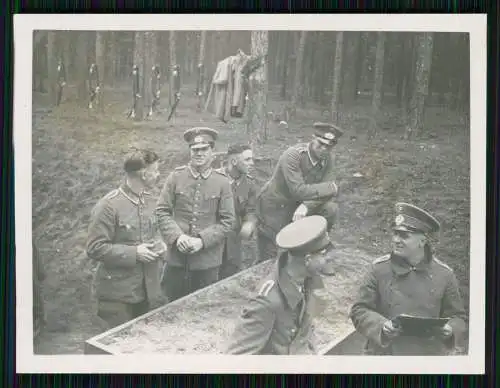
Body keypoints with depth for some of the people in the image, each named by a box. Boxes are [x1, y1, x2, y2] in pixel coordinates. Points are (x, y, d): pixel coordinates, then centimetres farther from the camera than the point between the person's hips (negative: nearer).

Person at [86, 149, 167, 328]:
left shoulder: (150, 201, 7)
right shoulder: (109, 205, -16)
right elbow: (95, 248, -16)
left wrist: (159, 245, 0)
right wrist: (134, 253, -20)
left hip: (149, 290, 7)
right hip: (119, 294, -6)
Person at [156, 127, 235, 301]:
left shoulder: (222, 182, -3)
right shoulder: (176, 177, -1)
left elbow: (227, 220, -3)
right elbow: (162, 211, 1)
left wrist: (202, 240, -14)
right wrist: (177, 236, -14)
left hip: (208, 259, 0)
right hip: (177, 256, 1)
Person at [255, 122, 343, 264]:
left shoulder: (327, 159, -7)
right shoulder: (293, 155, -25)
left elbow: (327, 193, -13)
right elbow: (298, 191, -33)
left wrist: (307, 206, -31)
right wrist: (330, 187, -26)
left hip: (299, 205, 5)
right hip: (274, 210, -5)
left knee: (330, 209, -17)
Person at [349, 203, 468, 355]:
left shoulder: (444, 274, -4)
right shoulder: (379, 269, -6)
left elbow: (458, 316, 6)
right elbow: (359, 311, -4)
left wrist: (450, 331, -15)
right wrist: (381, 326, -21)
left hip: (428, 354, 1)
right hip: (383, 353, 0)